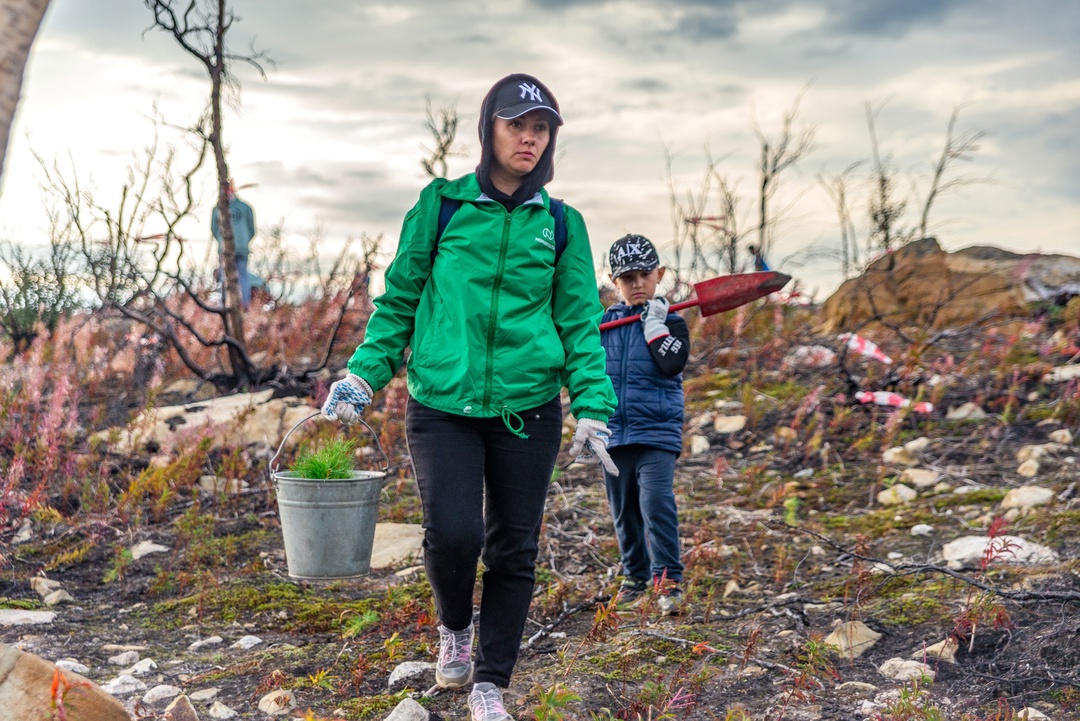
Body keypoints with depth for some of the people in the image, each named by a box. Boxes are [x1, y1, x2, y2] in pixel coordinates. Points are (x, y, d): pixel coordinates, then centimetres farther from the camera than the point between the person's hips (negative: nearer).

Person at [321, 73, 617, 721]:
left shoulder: (562, 224, 7)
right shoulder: (440, 205, 4)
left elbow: (580, 323, 5)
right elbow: (399, 301, 7)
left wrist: (594, 408, -6)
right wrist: (362, 376, -3)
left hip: (527, 408, 2)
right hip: (442, 404, -1)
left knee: (513, 548, 5)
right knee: (452, 533, -14)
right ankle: (455, 627, 20)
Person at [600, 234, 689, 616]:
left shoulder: (670, 321, -1)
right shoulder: (605, 322, 9)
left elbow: (673, 363, -18)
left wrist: (655, 324, -16)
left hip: (657, 431, -4)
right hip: (614, 430, 4)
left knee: (656, 501, -18)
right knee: (624, 509, 12)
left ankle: (668, 577, -11)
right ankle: (635, 574, 27)